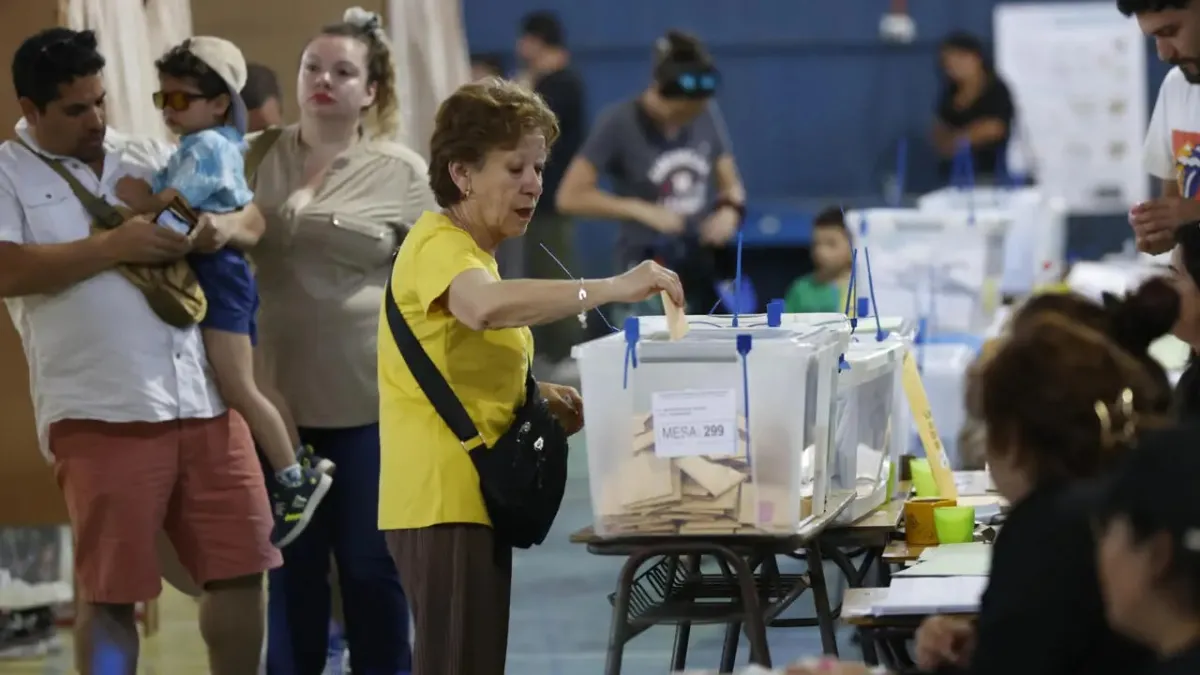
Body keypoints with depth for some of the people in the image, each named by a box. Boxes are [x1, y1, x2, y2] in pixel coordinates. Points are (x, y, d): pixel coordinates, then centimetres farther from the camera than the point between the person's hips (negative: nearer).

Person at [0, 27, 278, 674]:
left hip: (205, 400, 5)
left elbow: (252, 220, 17)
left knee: (240, 569, 6)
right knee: (108, 591, 1)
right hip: (101, 414, -5)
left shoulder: (149, 157, 16)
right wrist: (115, 246, -17)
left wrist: (221, 227, -7)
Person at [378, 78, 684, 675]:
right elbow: (488, 306, -37)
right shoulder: (438, 246, -13)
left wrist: (534, 399, 10)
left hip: (473, 498, 10)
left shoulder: (466, 251, 20)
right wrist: (610, 289, -35)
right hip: (444, 502, -10)